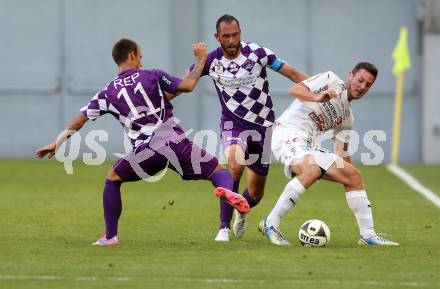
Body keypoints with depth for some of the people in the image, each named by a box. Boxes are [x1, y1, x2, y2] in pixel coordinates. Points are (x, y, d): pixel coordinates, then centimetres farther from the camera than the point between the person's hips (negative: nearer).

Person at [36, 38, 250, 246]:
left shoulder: (108, 93, 16)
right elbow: (188, 85, 2)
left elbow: (81, 118, 20)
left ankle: (110, 237, 20)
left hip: (146, 151, 1)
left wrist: (57, 143, 30)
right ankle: (226, 189, -30)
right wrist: (201, 59, 17)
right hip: (175, 142, -1)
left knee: (112, 179, 25)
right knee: (218, 170, 9)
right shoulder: (152, 76, 11)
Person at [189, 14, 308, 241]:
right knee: (235, 165, -33)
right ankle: (224, 228, -24)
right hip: (233, 123, -1)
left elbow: (292, 73, -5)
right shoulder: (211, 61, -6)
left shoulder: (256, 53, -10)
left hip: (262, 124, 1)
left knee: (255, 193, 6)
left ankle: (241, 213, 45)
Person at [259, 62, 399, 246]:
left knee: (354, 175, 3)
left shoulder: (347, 117, 22)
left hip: (308, 147, 8)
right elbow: (295, 90, -11)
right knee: (312, 170, -35)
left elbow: (342, 155, 26)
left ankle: (367, 235, 7)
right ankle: (270, 224, -28)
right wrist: (317, 98, -30)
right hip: (288, 133, -8)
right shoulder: (331, 80, 2)